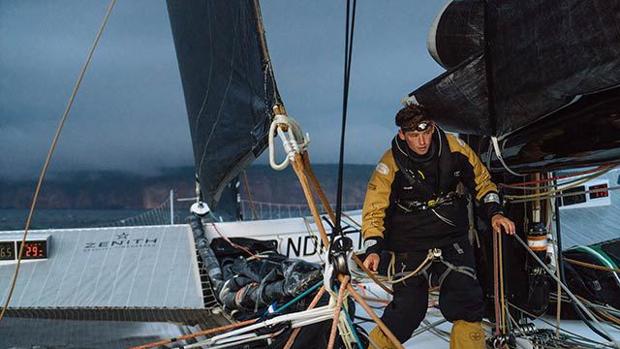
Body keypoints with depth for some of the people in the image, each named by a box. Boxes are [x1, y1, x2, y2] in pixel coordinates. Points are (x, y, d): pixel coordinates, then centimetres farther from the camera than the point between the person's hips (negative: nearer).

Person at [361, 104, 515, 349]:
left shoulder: (454, 147, -6)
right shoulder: (390, 165, -13)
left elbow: (481, 181, 10)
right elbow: (374, 210, -8)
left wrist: (494, 213, -1)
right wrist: (373, 249, -19)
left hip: (453, 238, 2)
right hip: (410, 244, -2)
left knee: (466, 302, -9)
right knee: (407, 310, -5)